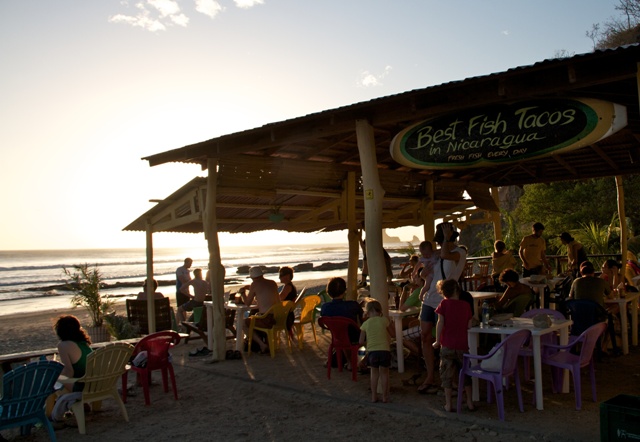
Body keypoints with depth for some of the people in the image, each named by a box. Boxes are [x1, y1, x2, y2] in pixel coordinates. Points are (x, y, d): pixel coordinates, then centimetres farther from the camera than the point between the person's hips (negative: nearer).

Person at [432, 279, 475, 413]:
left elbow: (440, 323, -12)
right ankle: (470, 402, 23)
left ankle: (448, 404, 10)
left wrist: (437, 341, -4)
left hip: (447, 345, -3)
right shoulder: (466, 305, 0)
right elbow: (469, 325, 2)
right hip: (462, 345, 3)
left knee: (447, 375, 7)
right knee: (465, 374, 17)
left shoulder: (444, 304, -8)